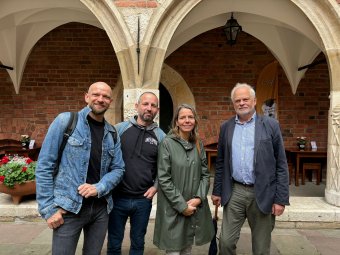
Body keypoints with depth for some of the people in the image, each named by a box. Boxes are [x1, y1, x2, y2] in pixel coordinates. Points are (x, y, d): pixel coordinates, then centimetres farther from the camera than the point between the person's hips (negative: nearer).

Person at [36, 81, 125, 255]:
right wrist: (49, 208, -10)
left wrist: (98, 188, -13)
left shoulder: (112, 134, 6)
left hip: (101, 207, 4)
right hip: (68, 207, -4)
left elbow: (118, 168, 6)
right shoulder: (65, 121, -6)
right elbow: (44, 166, -7)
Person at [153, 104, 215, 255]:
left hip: (195, 207, 5)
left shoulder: (198, 145, 6)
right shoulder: (167, 143, -10)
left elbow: (205, 174, 6)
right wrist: (182, 205, -14)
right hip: (173, 208, -4)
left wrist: (198, 198, -9)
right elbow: (164, 179, -13)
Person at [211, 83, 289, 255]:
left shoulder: (270, 125, -3)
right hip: (234, 192, 2)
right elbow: (220, 162, 11)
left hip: (262, 193, -2)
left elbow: (281, 164, -4)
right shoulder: (226, 127, 6)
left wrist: (281, 198, -7)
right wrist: (217, 191, 10)